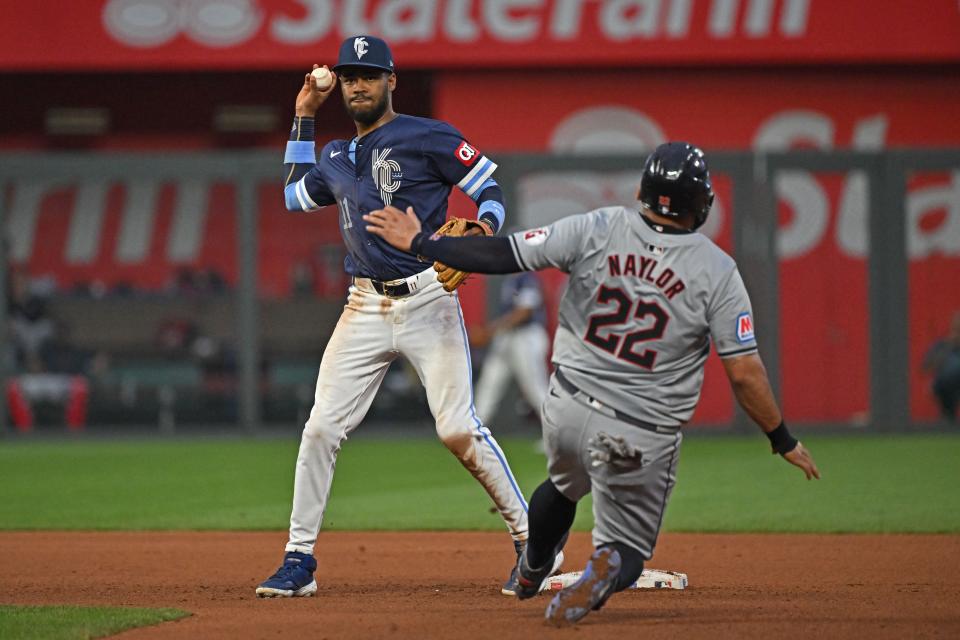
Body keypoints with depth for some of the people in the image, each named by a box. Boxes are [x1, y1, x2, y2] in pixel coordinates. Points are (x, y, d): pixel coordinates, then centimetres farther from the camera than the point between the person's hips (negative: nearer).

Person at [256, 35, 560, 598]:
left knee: (459, 430, -13)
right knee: (321, 429, -3)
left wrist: (483, 229, -25)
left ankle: (530, 538, 1)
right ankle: (299, 561, 4)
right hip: (365, 309, 6)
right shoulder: (337, 158, 17)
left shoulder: (428, 138, -3)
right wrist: (304, 119, 28)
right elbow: (294, 194, 35)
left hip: (427, 302, -5)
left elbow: (490, 188, -3)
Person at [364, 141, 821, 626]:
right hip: (642, 437, -3)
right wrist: (783, 441, 1)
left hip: (566, 412, 3)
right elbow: (745, 373, -12)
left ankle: (530, 572, 57)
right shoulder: (717, 271, -12)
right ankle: (606, 571, -22)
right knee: (627, 545, 13)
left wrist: (420, 243, 4)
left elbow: (501, 254, -8)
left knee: (565, 484, 35)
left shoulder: (596, 231, -9)